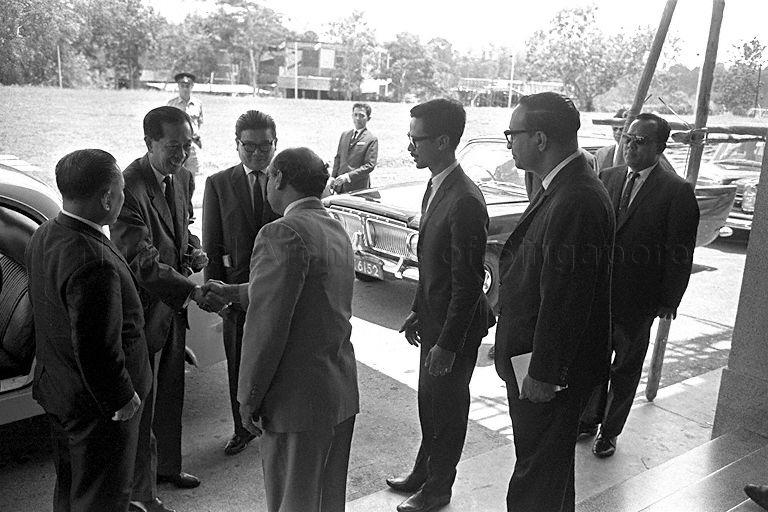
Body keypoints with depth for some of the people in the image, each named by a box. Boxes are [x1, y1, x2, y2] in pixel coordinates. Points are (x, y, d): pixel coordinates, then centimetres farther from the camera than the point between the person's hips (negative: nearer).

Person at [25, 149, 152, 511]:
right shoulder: (94, 263, -33)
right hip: (97, 403, -9)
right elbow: (97, 349, -30)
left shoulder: (43, 236, -3)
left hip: (57, 388, 9)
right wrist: (121, 400, -16)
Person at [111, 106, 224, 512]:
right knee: (142, 401, 7)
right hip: (143, 307, -8)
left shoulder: (183, 178, 3)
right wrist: (194, 292, -33)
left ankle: (167, 464, 42)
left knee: (171, 392, 22)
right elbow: (142, 261, -29)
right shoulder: (129, 187, -24)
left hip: (172, 304, 8)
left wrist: (192, 250, -2)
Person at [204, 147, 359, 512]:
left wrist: (249, 397, -12)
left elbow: (267, 325, -21)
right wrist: (231, 292, 28)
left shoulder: (282, 233, -18)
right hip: (342, 393, 8)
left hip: (298, 400, -8)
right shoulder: (337, 232, 11)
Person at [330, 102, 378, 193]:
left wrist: (348, 176, -21)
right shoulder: (344, 135, 15)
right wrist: (333, 177, 6)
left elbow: (370, 165, -13)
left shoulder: (372, 139, -6)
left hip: (358, 188, -5)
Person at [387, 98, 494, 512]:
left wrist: (448, 345, -20)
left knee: (447, 407, 11)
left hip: (455, 326, -8)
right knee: (428, 401, 23)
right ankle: (423, 472, 43)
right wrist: (418, 311, 15)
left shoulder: (465, 202, -26)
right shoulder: (435, 188, 4)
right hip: (433, 318, 8)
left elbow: (468, 282, -24)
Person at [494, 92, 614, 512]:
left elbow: (565, 299, -26)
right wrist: (508, 343, 18)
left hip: (549, 368, -9)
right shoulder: (564, 188, 6)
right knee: (547, 465, 27)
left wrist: (543, 374, -19)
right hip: (531, 356, 9)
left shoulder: (576, 202, -26)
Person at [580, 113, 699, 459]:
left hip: (636, 301, -4)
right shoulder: (607, 178, 4)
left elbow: (679, 254, -8)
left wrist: (668, 301, -8)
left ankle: (609, 431, 28)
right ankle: (589, 419, 36)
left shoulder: (677, 192, -10)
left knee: (626, 368, 12)